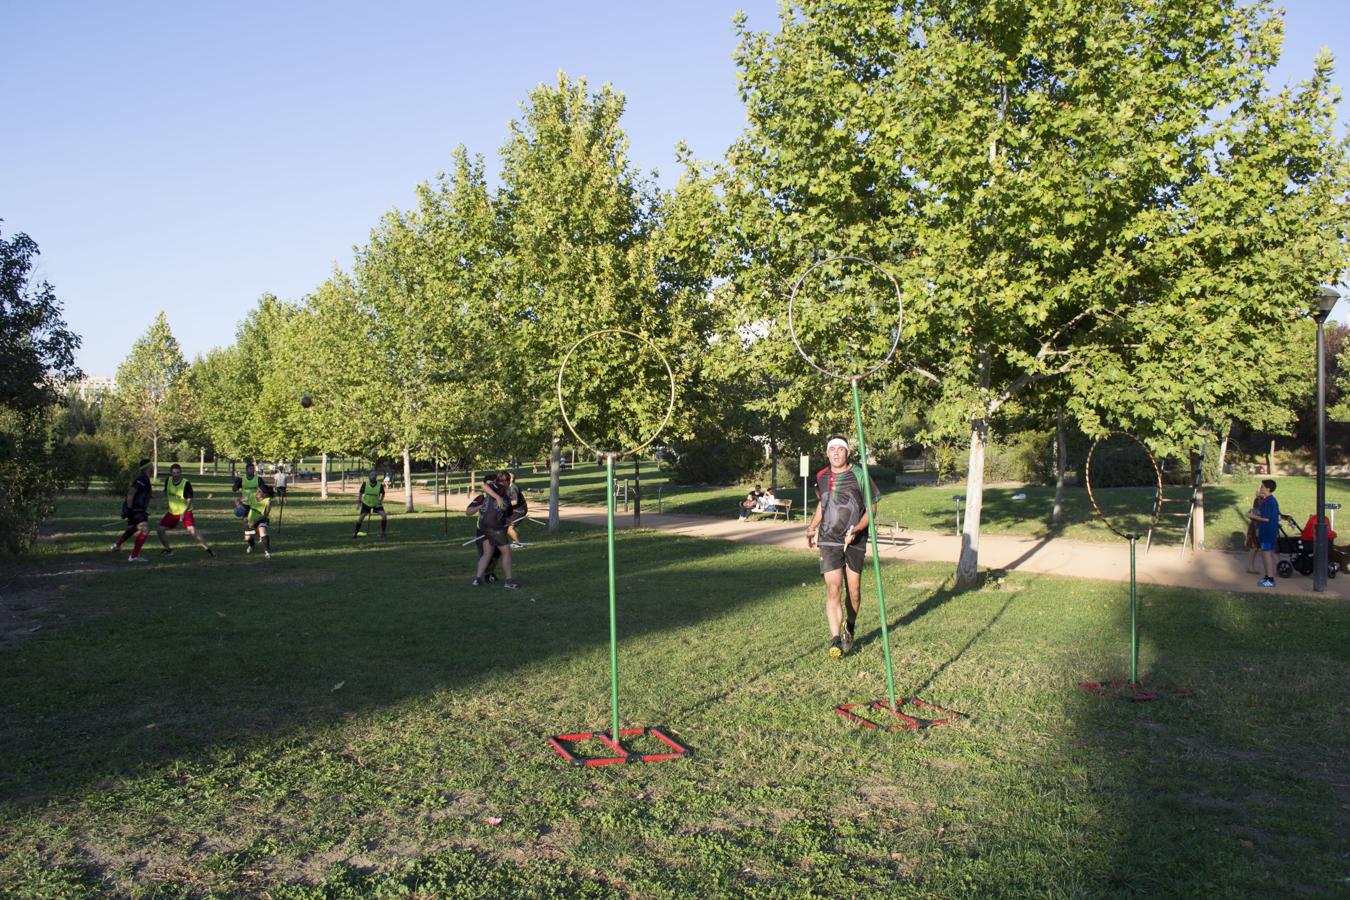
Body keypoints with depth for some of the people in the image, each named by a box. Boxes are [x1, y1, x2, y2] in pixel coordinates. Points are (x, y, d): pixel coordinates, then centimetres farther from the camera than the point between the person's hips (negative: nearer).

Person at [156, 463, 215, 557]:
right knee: (161, 529, 0)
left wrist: (184, 513, -25)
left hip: (185, 511, -6)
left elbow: (189, 500, -17)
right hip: (172, 512, 6)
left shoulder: (186, 483, -19)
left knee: (192, 530, -21)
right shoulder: (168, 481, -3)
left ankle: (207, 548, -15)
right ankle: (168, 550, 19)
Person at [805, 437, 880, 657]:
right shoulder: (821, 477, 7)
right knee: (833, 589, -11)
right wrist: (812, 528, 15)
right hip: (829, 541, 1)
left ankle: (849, 628, 33)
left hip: (855, 541, -1)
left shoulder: (859, 475, -5)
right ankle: (835, 640, -13)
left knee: (853, 591, 7)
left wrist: (857, 529, -16)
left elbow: (871, 508, -2)